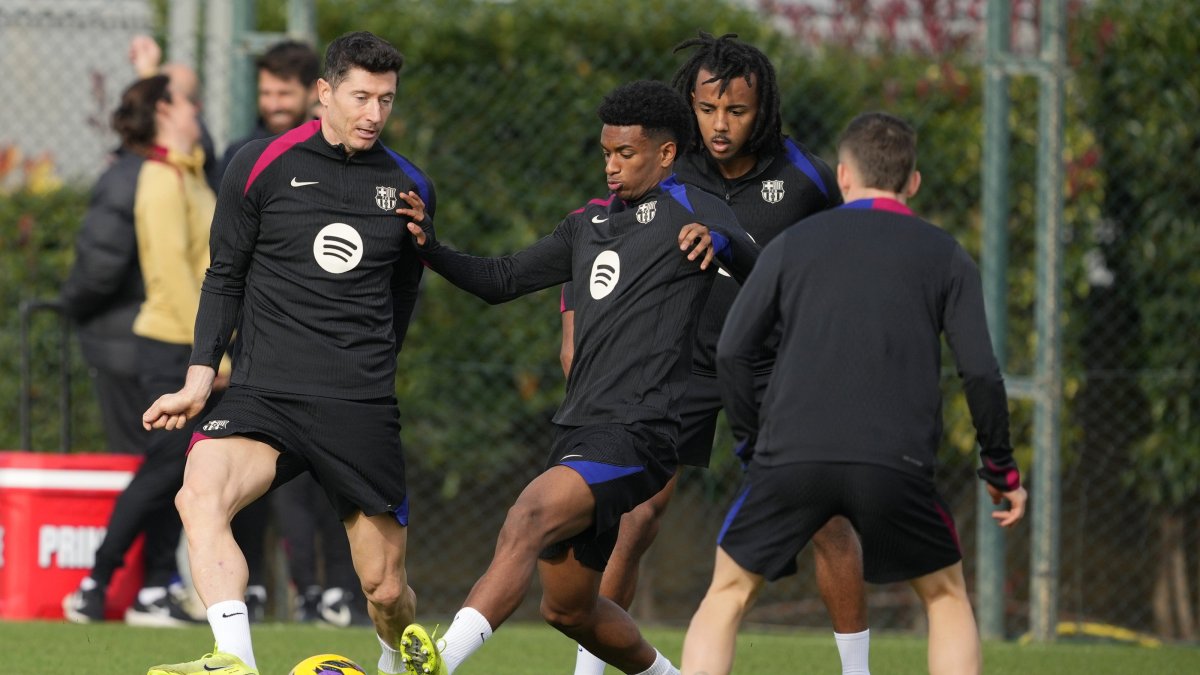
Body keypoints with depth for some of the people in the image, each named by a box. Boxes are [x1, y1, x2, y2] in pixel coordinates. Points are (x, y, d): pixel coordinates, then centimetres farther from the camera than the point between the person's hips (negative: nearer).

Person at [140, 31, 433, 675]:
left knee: (386, 587, 2)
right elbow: (224, 277, 9)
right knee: (200, 494, -33)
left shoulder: (409, 188, 8)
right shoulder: (261, 167, 2)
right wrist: (200, 377, 2)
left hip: (362, 407, 2)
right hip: (264, 396, -2)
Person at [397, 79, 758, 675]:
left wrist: (719, 240, -39)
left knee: (527, 520, -31)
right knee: (568, 608, 16)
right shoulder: (591, 223, 21)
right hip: (579, 429, 9)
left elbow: (764, 273, -17)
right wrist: (427, 247, 8)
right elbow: (503, 280, 24)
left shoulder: (687, 211, -2)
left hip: (636, 436, -9)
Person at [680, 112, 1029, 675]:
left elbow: (732, 353, 8)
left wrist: (752, 438, 20)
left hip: (789, 457, 0)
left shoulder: (792, 244, 14)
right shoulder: (946, 257, 12)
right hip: (896, 462, 0)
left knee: (728, 595, 15)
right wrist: (1000, 466, 16)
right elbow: (980, 372, 5)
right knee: (946, 596, 19)